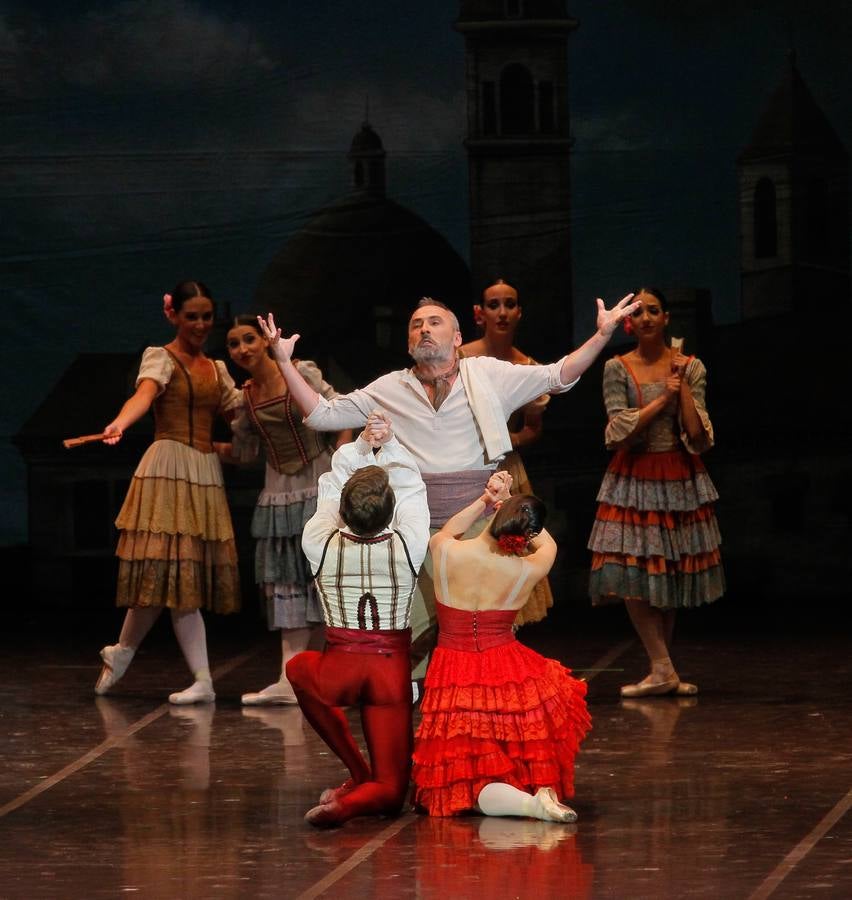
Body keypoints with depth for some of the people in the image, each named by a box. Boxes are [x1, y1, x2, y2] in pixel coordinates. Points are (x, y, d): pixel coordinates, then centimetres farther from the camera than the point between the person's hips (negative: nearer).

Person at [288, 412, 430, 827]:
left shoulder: (321, 544, -12)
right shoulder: (407, 545, -12)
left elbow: (330, 487, 7)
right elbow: (412, 488, 7)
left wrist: (361, 446, 9)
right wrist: (389, 444, 13)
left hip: (337, 673, -1)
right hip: (391, 672, 1)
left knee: (299, 668, 32)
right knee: (389, 792, 10)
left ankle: (358, 773, 24)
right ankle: (347, 803, -26)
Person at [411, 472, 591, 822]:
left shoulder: (446, 553, -13)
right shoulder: (526, 571, -12)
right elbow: (547, 544, 15)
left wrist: (484, 500, 16)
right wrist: (502, 500, 17)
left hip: (455, 681, 0)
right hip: (512, 677, 0)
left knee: (466, 789, 2)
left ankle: (529, 803, -28)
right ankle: (546, 784, 22)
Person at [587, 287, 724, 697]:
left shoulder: (691, 368, 0)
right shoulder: (617, 369, -1)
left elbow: (699, 437, -7)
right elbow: (619, 429, -10)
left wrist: (683, 387, -14)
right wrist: (663, 399, -13)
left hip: (681, 478, 1)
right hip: (634, 478, -1)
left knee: (671, 576, 4)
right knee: (632, 573, -11)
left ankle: (662, 668, 10)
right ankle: (663, 669, -9)